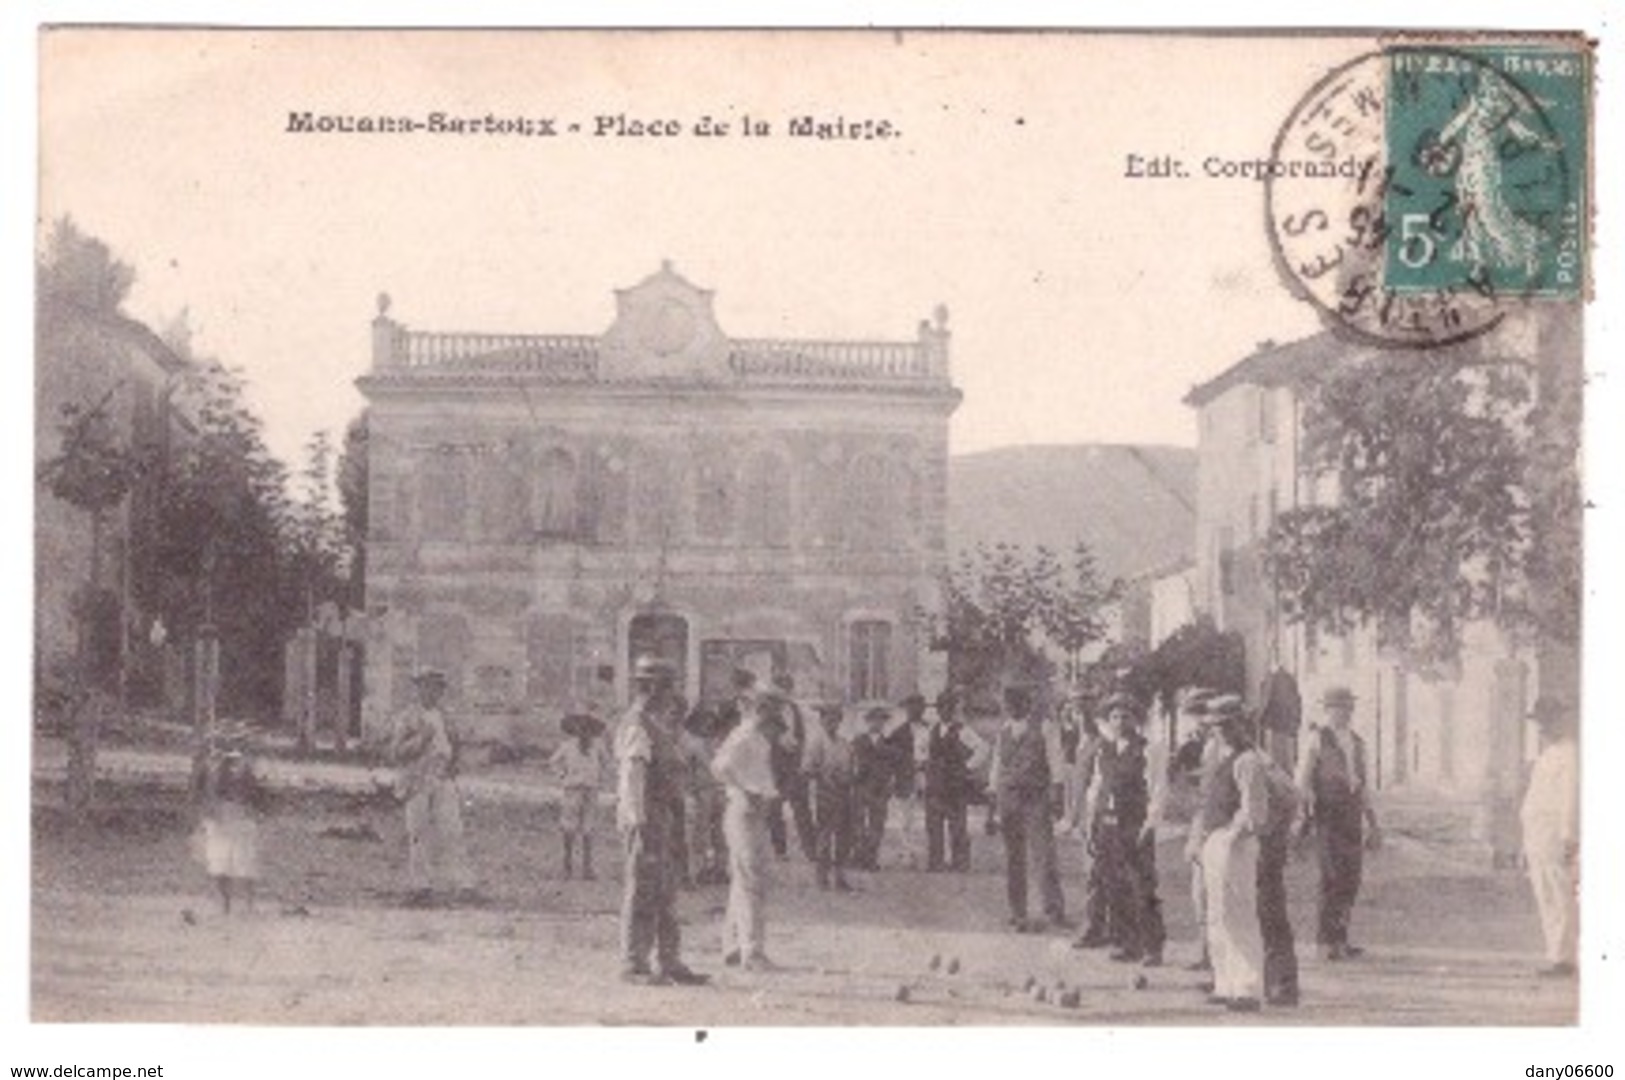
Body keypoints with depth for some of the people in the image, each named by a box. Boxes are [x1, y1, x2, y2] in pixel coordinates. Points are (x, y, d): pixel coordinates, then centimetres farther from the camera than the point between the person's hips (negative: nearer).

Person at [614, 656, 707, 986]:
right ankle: (634, 965, -5)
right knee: (643, 892, -8)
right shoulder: (637, 726, -13)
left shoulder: (657, 725, 19)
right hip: (647, 818, -10)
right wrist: (638, 821, -29)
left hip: (665, 820, 10)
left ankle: (669, 963, 16)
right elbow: (633, 776, -22)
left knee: (666, 894, 11)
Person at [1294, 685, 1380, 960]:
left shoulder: (1357, 742, 17)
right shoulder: (1316, 739, 0)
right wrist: (1305, 814, -14)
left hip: (1353, 814, 6)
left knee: (1351, 878, 4)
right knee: (1333, 877, -12)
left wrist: (1371, 823, 20)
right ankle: (1327, 940, -8)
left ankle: (1340, 939, 11)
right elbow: (1302, 781, -3)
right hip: (1327, 814, -6)